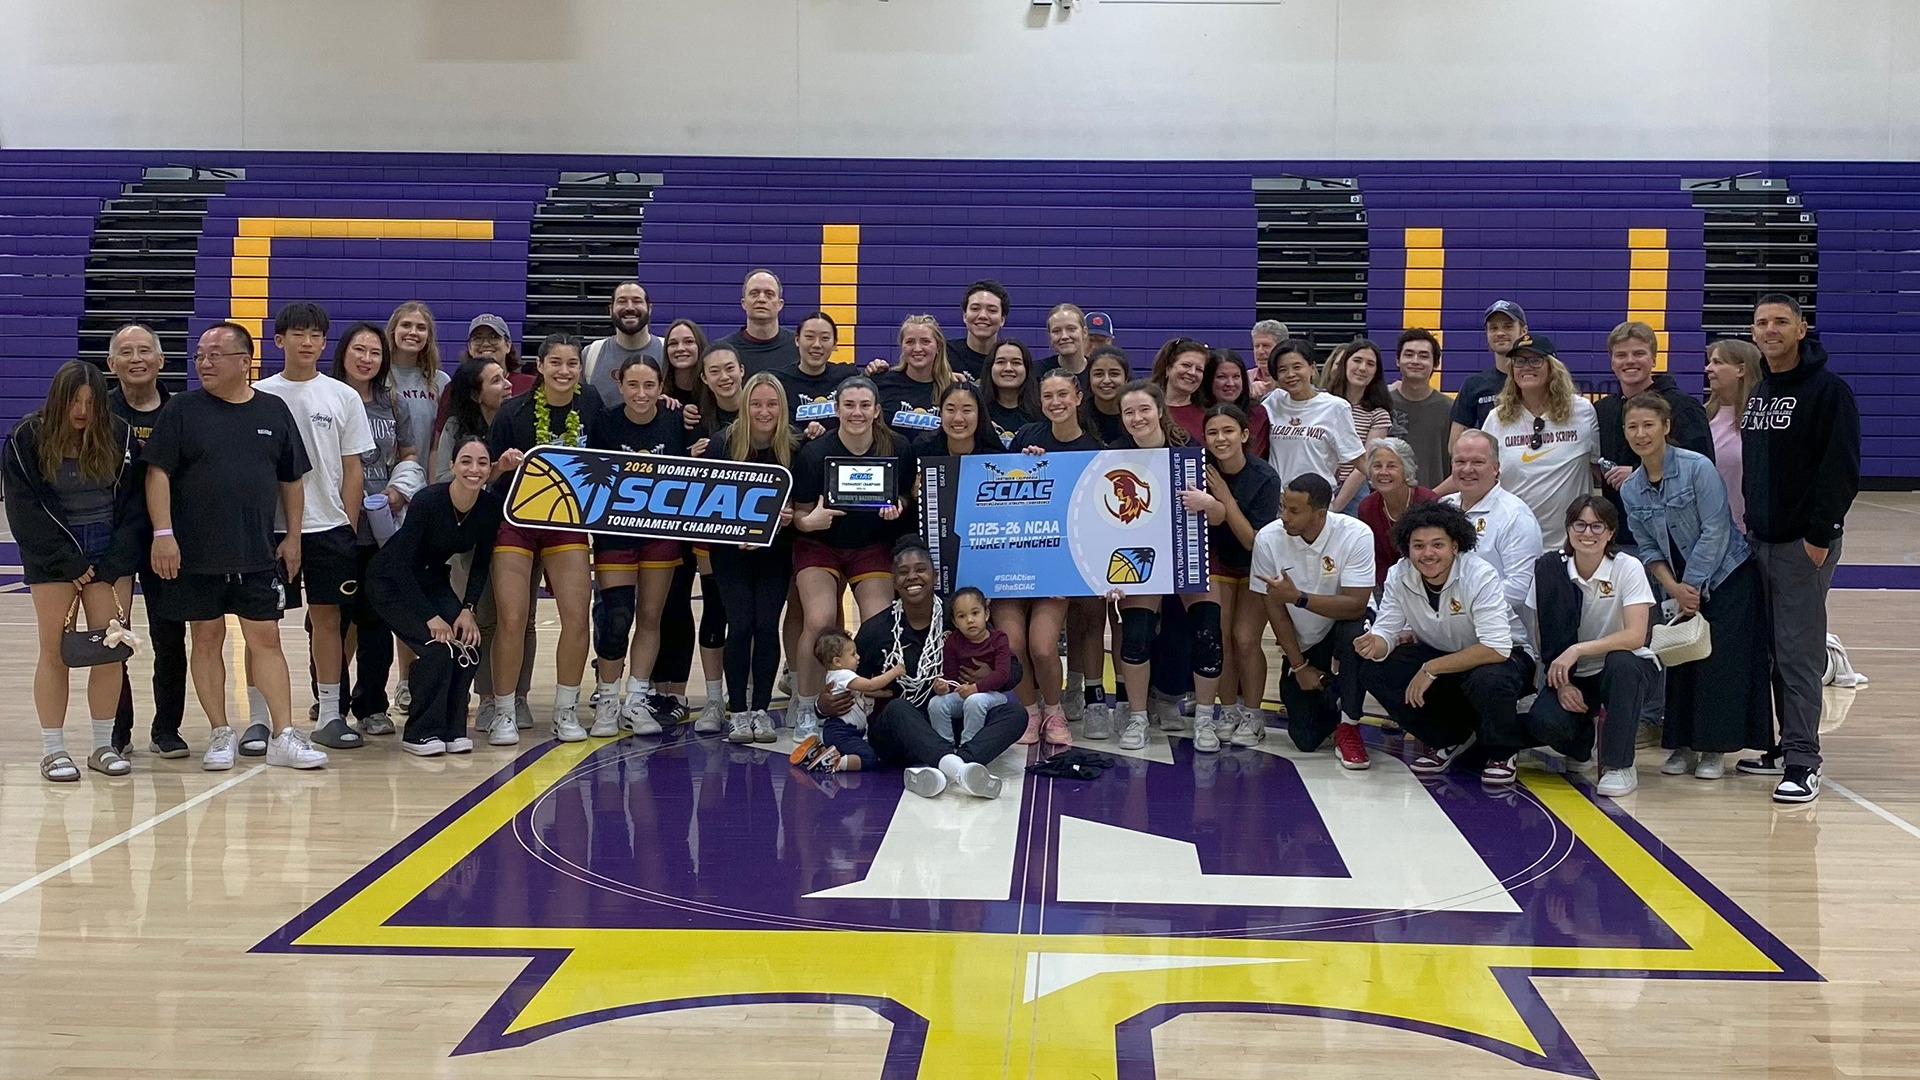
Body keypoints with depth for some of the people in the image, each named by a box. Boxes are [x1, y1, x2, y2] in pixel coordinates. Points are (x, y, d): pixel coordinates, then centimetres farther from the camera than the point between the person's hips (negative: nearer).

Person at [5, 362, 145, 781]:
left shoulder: (120, 435, -1)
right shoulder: (27, 438, -5)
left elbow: (132, 504, 2)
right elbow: (24, 510, -6)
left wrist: (113, 565, -6)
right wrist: (70, 564, -11)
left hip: (110, 554, 2)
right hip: (53, 555, -2)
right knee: (55, 651, -1)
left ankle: (104, 746, 9)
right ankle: (52, 750, 6)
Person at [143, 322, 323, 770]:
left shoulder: (274, 410, 6)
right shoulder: (182, 409, 0)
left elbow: (291, 479, 11)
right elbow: (158, 473, -4)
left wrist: (293, 536, 6)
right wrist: (163, 533, -12)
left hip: (258, 553, 1)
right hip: (195, 553, -1)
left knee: (266, 638, 1)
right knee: (207, 639, 6)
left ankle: (283, 737, 3)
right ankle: (222, 734, 15)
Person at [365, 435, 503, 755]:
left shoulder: (491, 506, -13)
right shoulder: (427, 501, -28)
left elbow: (480, 564, 0)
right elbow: (401, 566, -26)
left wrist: (468, 609, -13)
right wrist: (431, 617, -30)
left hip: (433, 579, 5)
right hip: (391, 583, -5)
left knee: (468, 642, -16)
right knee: (437, 645, -24)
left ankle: (452, 728, -1)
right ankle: (420, 733, -10)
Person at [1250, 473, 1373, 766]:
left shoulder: (1356, 536, -23)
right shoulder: (1268, 539, -18)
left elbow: (1356, 605, -28)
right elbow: (1274, 607, -10)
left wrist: (1298, 597, -38)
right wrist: (1299, 666, -8)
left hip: (1345, 623, -2)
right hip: (1300, 642, 2)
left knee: (1354, 634, -39)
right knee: (1306, 739, -7)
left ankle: (1348, 729, -16)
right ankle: (1328, 695, 30)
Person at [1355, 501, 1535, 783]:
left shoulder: (1480, 576, -28)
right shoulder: (1399, 577, -13)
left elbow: (1497, 648, -34)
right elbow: (1387, 630, -10)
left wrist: (1432, 669, -33)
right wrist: (1375, 645, -36)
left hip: (1502, 655, -5)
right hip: (1438, 653, 5)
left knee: (1488, 681, -40)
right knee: (1374, 671, -16)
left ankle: (1501, 753, -4)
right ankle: (1451, 739, 4)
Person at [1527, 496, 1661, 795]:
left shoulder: (1628, 568, -14)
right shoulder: (1551, 570, -7)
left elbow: (1635, 636, -25)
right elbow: (1548, 638, -5)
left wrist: (1578, 650, -33)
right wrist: (1561, 683, -18)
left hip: (1628, 671, -2)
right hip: (1573, 676, 2)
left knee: (1620, 662, -38)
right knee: (1542, 721, -28)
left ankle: (1618, 766, -21)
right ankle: (1581, 742, 12)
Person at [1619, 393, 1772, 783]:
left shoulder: (1697, 468, -17)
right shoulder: (1630, 490, -1)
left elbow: (1715, 531, -18)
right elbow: (1647, 549, 2)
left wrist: (1693, 586, -15)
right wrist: (1674, 589, -12)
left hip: (1728, 576, -5)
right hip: (1682, 585, 5)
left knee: (1719, 661, -6)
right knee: (1680, 662, 4)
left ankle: (1714, 748, 5)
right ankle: (1682, 745, 15)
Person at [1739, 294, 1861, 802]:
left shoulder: (1829, 390, -9)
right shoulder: (1758, 393, 15)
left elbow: (1841, 469, -14)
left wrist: (1821, 534, -19)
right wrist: (1749, 523, 12)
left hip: (1805, 543, -7)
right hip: (1761, 540, 8)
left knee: (1799, 651, -7)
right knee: (1776, 650, 11)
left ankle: (1803, 761, -4)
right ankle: (1789, 746, 19)